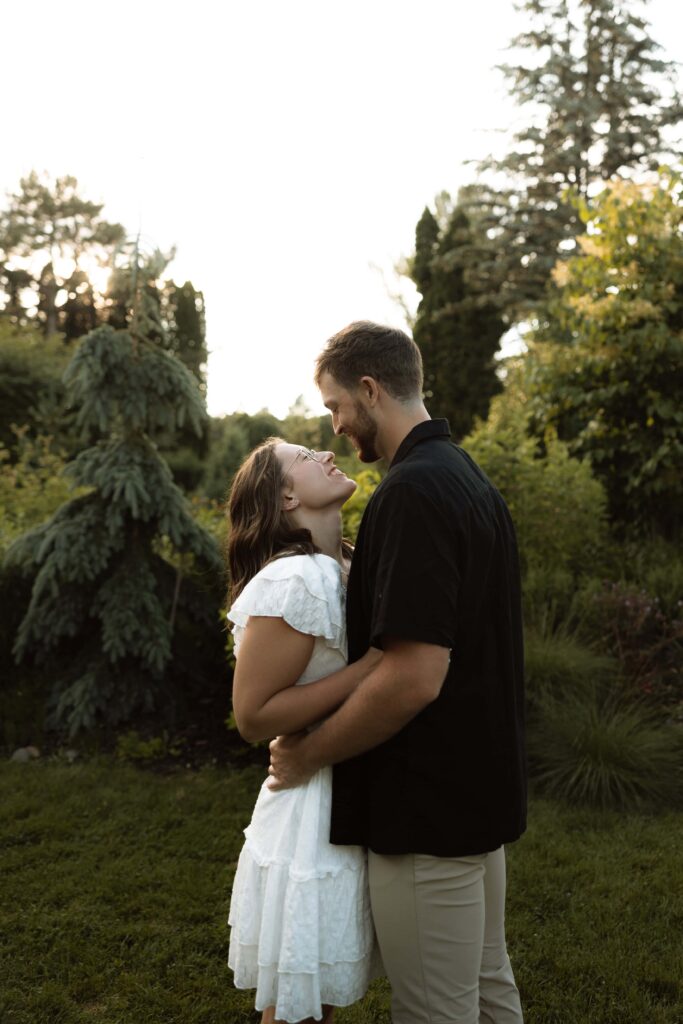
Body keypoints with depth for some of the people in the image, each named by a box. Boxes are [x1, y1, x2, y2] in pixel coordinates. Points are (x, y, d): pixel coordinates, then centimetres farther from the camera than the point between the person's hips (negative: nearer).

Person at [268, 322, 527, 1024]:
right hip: (482, 789, 10)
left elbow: (415, 676, -28)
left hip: (428, 809, -10)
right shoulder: (470, 478, 9)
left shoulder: (412, 491, -22)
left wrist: (308, 754, -15)